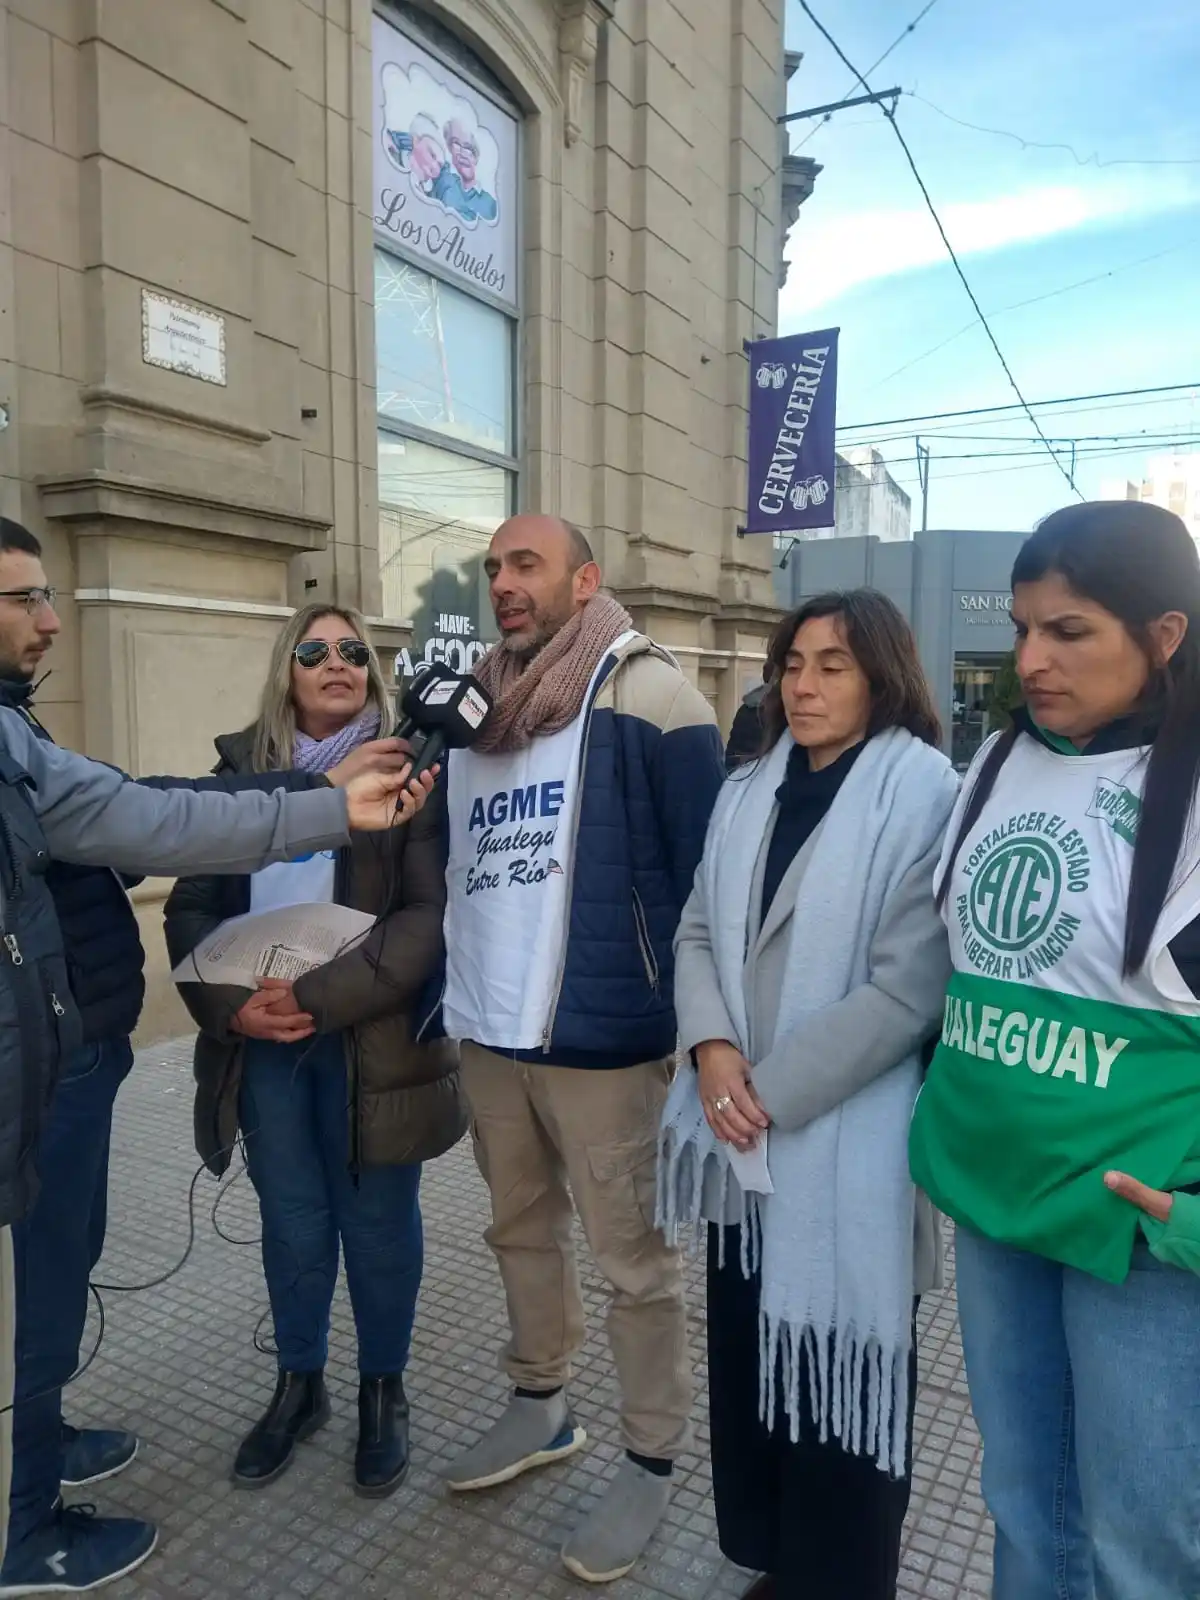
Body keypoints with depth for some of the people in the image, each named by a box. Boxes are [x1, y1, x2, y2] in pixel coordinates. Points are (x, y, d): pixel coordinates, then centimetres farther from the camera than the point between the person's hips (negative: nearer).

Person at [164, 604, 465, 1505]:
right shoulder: (240, 771, 6)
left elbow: (429, 914, -13)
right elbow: (192, 907, 5)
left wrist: (322, 996, -20)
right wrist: (230, 1002, -12)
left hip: (372, 1039, -2)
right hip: (262, 1041, 3)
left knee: (377, 1222, 12)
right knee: (291, 1222, 17)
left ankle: (384, 1391, 35)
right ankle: (299, 1386, 40)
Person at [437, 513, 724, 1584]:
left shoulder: (643, 691, -11)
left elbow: (707, 864, -12)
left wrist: (695, 1021, -12)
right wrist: (447, 999, 12)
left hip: (601, 1034, -7)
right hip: (487, 1032, 7)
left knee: (632, 1259, 9)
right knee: (521, 1228, 22)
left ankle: (652, 1461, 30)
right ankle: (541, 1404, 44)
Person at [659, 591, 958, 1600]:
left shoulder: (924, 793, -11)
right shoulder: (748, 791, 9)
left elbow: (907, 987, -16)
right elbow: (699, 933, 8)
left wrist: (774, 1094, -14)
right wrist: (713, 1050, -9)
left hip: (844, 1148, -6)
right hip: (739, 1140, 6)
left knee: (839, 1375, 11)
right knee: (745, 1356, 19)